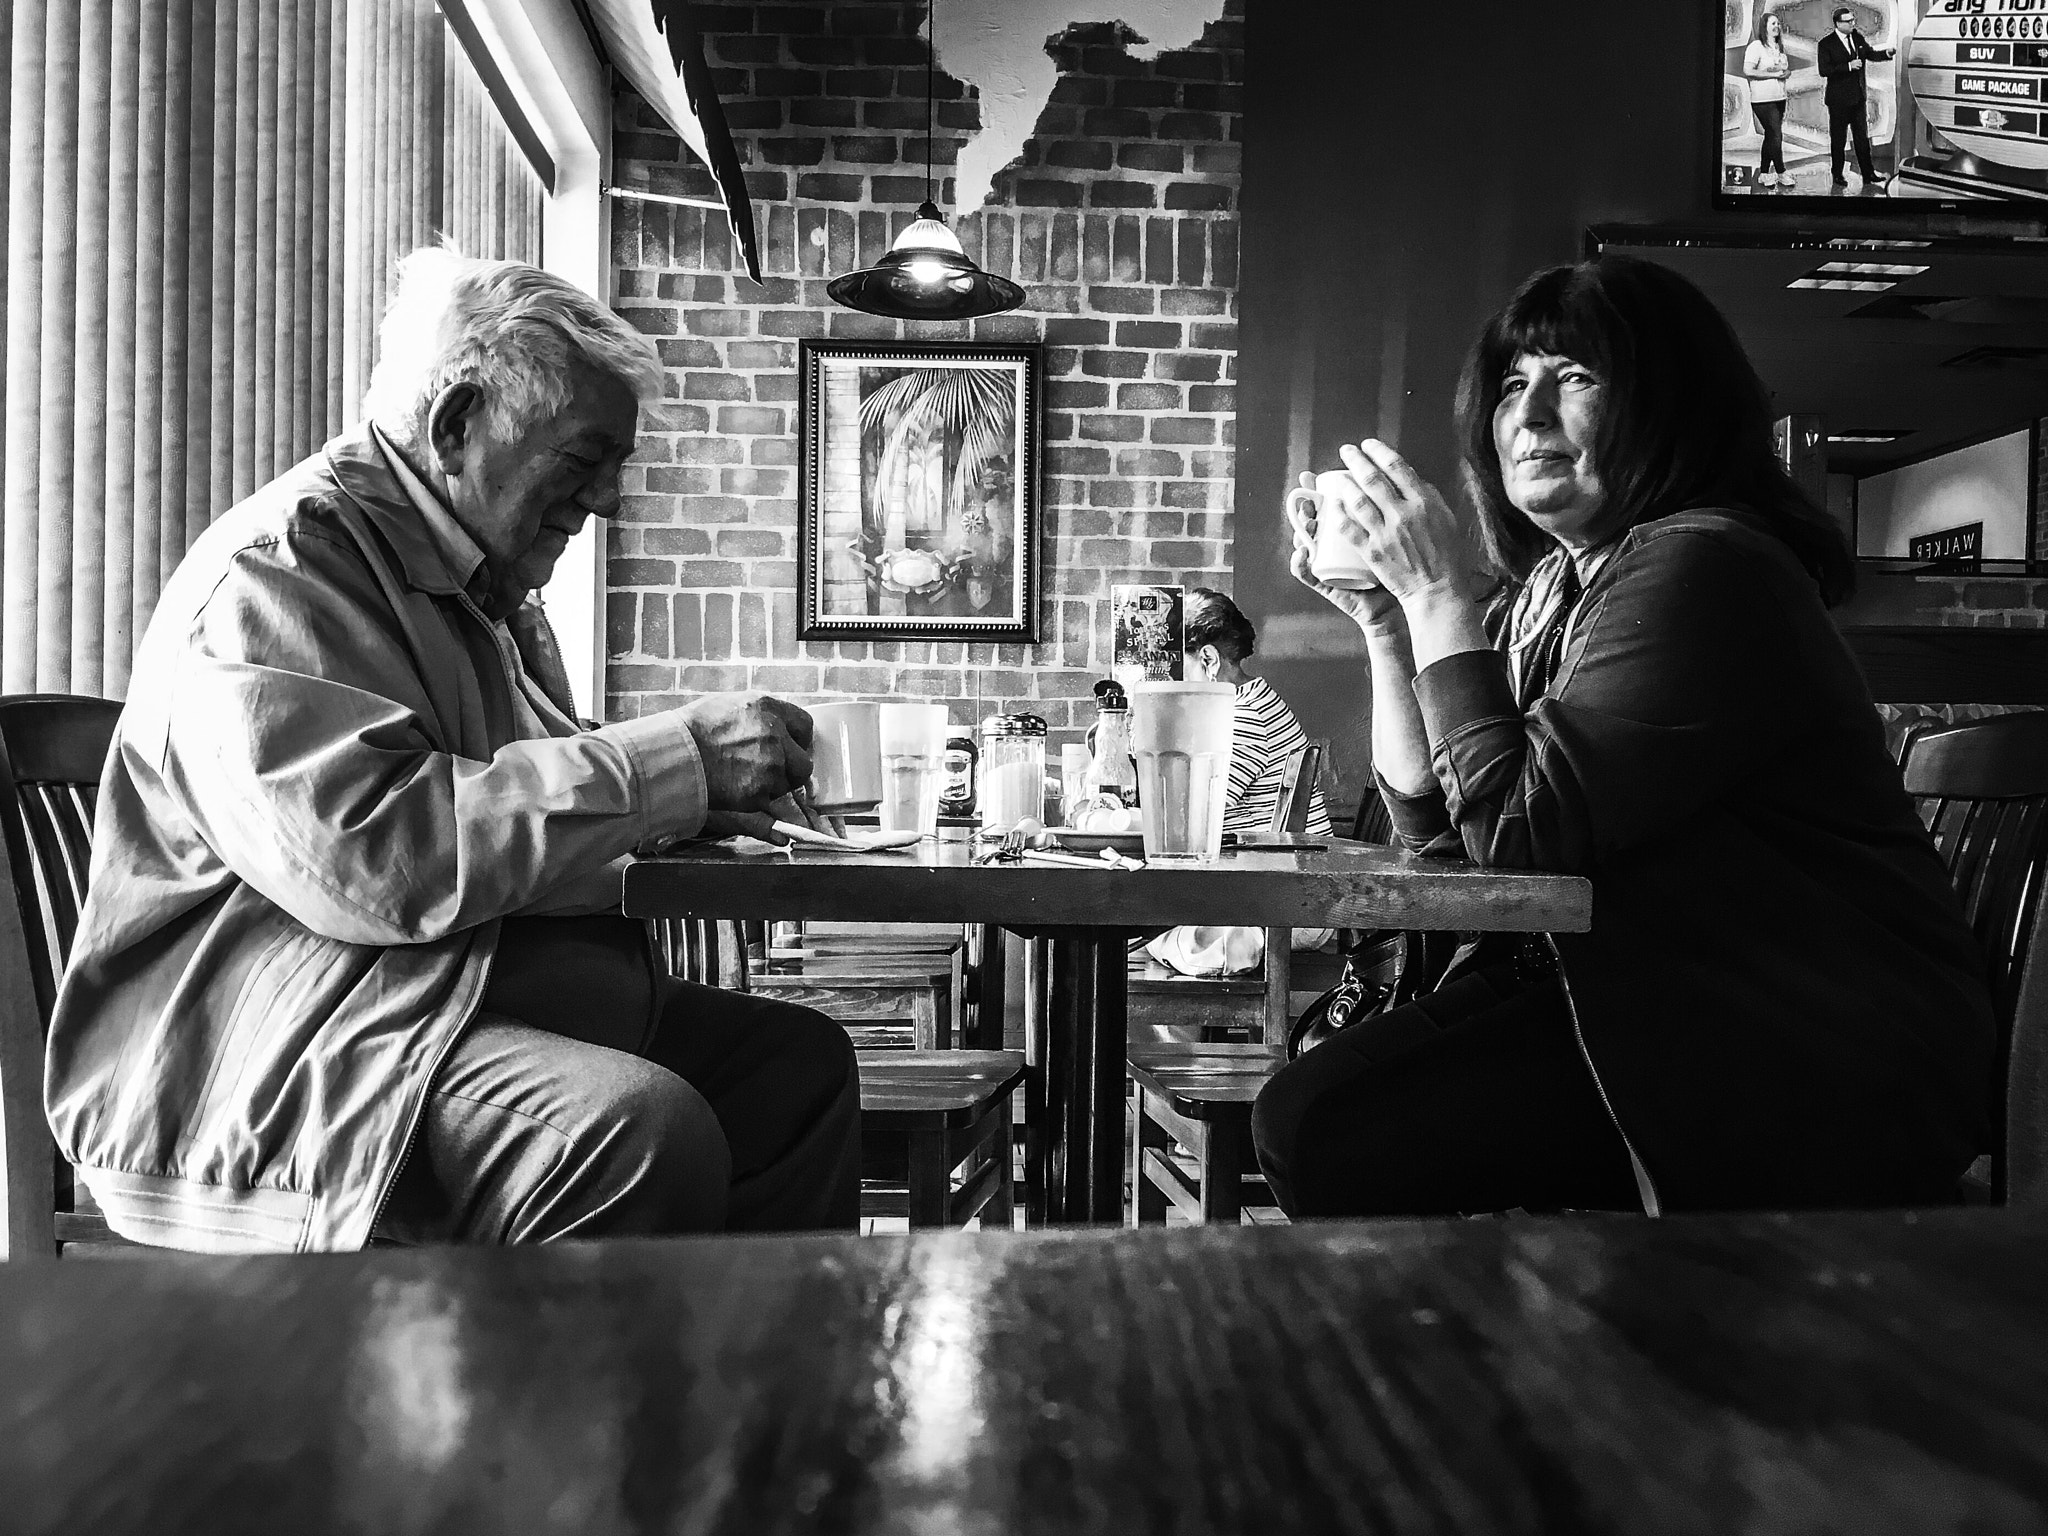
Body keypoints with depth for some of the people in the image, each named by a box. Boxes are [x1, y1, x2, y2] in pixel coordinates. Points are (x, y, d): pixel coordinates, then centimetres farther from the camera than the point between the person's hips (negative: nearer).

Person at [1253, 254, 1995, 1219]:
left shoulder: (1702, 569, -16)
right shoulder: (1541, 593, 11)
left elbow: (1518, 832, -20)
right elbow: (1435, 830, 9)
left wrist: (1442, 595, -15)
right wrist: (1385, 621, 1)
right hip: (1642, 1002, 8)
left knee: (1342, 1139, -19)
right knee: (1302, 1113, -7)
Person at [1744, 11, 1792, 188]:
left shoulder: (1779, 47, 15)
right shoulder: (1756, 46, -8)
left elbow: (1787, 69, 22)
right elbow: (1748, 71, -17)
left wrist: (1785, 72, -3)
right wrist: (1773, 74, -15)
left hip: (1779, 97, 8)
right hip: (1763, 99, -8)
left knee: (1770, 136, 10)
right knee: (1776, 136, -9)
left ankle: (1763, 174, 17)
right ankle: (1781, 173, 0)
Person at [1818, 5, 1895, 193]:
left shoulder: (1857, 37, 6)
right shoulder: (1826, 44, -11)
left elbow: (1869, 54, 15)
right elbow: (1824, 71, -19)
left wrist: (1887, 53, -4)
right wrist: (1848, 66, -23)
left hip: (1858, 97, 6)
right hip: (1839, 99, -6)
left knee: (1862, 136, 9)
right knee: (1838, 138, 5)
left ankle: (1867, 173, 13)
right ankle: (1838, 175, 16)